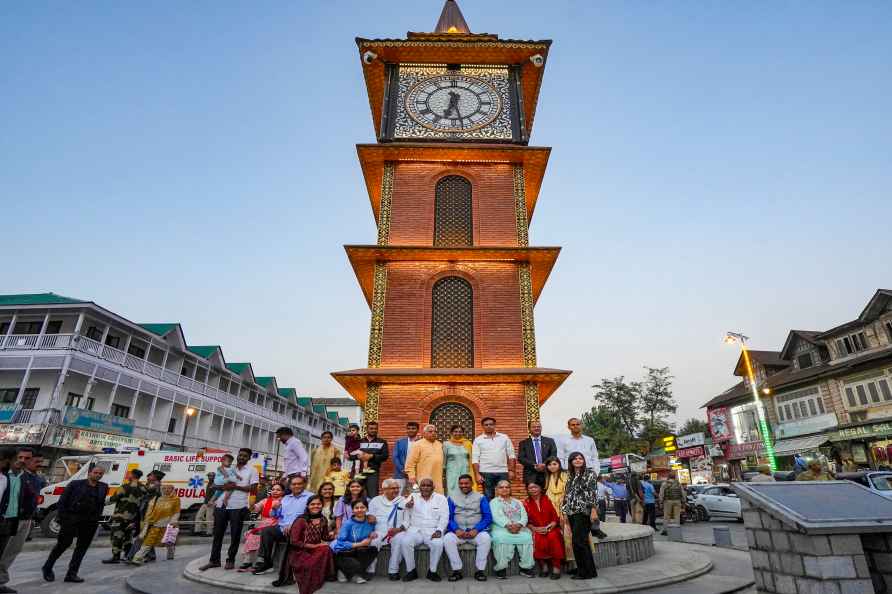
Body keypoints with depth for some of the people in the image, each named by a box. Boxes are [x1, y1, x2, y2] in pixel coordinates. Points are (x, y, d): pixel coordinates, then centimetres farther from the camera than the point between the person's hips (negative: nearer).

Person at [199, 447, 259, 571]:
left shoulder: (252, 470, 1)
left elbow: (253, 488, -8)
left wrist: (236, 487, -14)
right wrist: (224, 486, -10)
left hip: (239, 506, -4)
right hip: (222, 504, 4)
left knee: (235, 534, 4)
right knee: (217, 533, 9)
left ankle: (230, 560, 16)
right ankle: (214, 560, 21)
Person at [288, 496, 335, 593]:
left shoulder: (323, 520, 4)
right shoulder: (301, 520, -12)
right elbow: (293, 541, -15)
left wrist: (333, 535, -9)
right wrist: (314, 546, -17)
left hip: (315, 550, 5)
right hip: (299, 552, -5)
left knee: (326, 549, -30)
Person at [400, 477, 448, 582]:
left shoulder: (441, 498, 10)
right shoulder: (413, 497, 13)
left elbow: (444, 517, 3)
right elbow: (406, 515, 8)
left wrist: (439, 531, -14)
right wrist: (407, 507, -14)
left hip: (433, 531, -1)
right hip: (415, 529, 1)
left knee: (438, 544, -31)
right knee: (405, 542, -28)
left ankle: (432, 571, -10)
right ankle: (411, 571, -9)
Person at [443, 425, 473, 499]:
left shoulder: (467, 444, 9)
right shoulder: (447, 444, 1)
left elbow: (470, 459, 14)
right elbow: (443, 460, 5)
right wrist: (443, 472, 3)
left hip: (465, 472, 2)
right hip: (452, 473, -2)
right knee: (453, 494, -7)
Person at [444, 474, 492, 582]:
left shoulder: (480, 497, 11)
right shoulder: (452, 498, 14)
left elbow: (488, 517, 1)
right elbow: (448, 517, 5)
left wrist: (476, 530, -14)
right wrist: (456, 530, -14)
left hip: (476, 531, -1)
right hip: (458, 531, 1)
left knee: (486, 538, -31)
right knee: (447, 539, -29)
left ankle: (480, 570, -16)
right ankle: (456, 570, -16)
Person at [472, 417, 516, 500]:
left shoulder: (504, 437, 8)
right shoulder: (478, 440, 3)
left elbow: (511, 455, 7)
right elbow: (475, 459, -1)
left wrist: (511, 470, -2)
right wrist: (477, 474, -9)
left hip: (503, 472, 1)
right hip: (486, 473, -1)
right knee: (488, 497, 4)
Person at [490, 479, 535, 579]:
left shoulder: (517, 502, 24)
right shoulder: (494, 502, 13)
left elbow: (524, 516, 9)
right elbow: (497, 516, -6)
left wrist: (519, 524, -14)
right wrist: (508, 525, -23)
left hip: (519, 527, 3)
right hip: (501, 527, -3)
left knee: (527, 537, -27)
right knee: (502, 538, -35)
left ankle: (526, 567, -17)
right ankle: (501, 567, -24)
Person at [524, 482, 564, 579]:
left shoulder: (547, 500, 5)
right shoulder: (526, 503, 7)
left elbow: (555, 517, 1)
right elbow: (527, 521, 5)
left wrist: (548, 527, -14)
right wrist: (534, 528, -13)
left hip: (551, 529, 0)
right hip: (536, 530, 0)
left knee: (553, 537, -33)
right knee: (538, 539, -33)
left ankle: (556, 568, -23)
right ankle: (543, 566, -13)